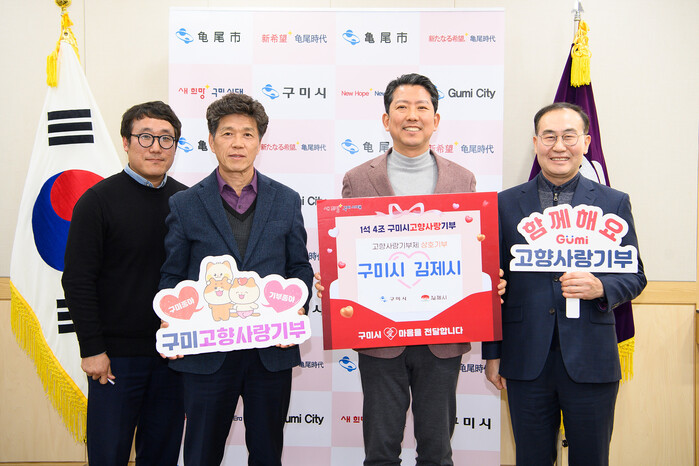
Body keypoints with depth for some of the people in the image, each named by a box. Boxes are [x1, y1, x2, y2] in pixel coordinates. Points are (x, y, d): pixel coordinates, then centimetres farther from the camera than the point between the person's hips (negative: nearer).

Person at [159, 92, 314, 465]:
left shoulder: (286, 201, 6)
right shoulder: (185, 204, 2)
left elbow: (300, 267, 9)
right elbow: (172, 276, 5)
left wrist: (295, 312, -9)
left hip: (272, 352, 1)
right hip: (206, 353, -1)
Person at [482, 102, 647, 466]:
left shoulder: (614, 203, 4)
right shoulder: (506, 203, 4)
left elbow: (635, 276, 6)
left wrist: (601, 287, -17)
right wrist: (492, 353, 4)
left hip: (591, 362, 0)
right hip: (526, 361, 0)